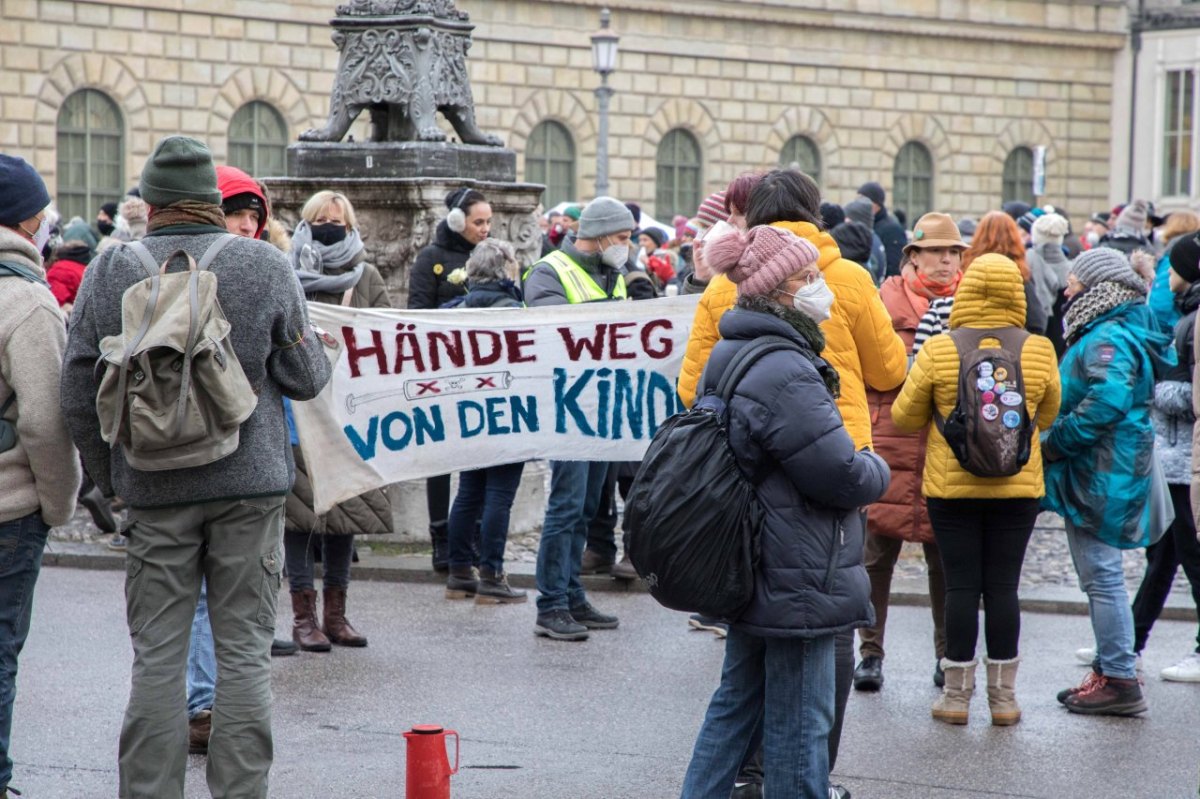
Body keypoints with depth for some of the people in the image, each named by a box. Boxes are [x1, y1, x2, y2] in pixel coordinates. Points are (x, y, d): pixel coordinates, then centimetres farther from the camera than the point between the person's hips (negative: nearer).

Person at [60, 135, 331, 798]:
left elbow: (79, 394, 2)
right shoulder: (265, 266, -5)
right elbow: (308, 377, 0)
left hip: (154, 488, 1)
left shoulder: (110, 271, -2)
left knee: (156, 655, 6)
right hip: (251, 482, -1)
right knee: (244, 650, 5)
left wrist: (107, 476, 14)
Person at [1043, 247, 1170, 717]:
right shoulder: (1102, 334, 15)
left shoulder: (1108, 339, -18)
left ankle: (1120, 682, -2)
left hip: (1103, 478, -11)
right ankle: (1111, 669, 25)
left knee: (1103, 579, -6)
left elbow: (1109, 400, -31)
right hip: (1096, 474, 11)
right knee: (1100, 578, 17)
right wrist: (1059, 443, 11)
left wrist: (1057, 443, -22)